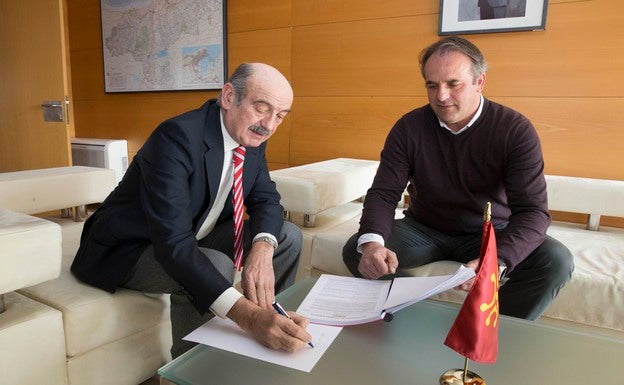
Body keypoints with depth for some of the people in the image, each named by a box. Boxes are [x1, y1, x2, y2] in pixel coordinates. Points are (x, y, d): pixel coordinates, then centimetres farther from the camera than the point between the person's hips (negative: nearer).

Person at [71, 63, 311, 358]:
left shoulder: (250, 134, -7)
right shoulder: (177, 137, -31)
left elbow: (266, 199, -2)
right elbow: (172, 244, -40)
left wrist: (262, 249, -26)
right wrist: (246, 315, -50)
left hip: (193, 237, 8)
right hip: (129, 248, -7)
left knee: (288, 237, -1)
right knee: (214, 267, -35)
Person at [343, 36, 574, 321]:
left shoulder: (515, 130, -15)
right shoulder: (409, 128, -10)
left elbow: (532, 210, -22)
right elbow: (384, 193, -13)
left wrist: (496, 261, -43)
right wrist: (371, 242, -36)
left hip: (491, 234, 0)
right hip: (424, 230, 1)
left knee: (556, 261, -26)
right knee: (356, 251, -21)